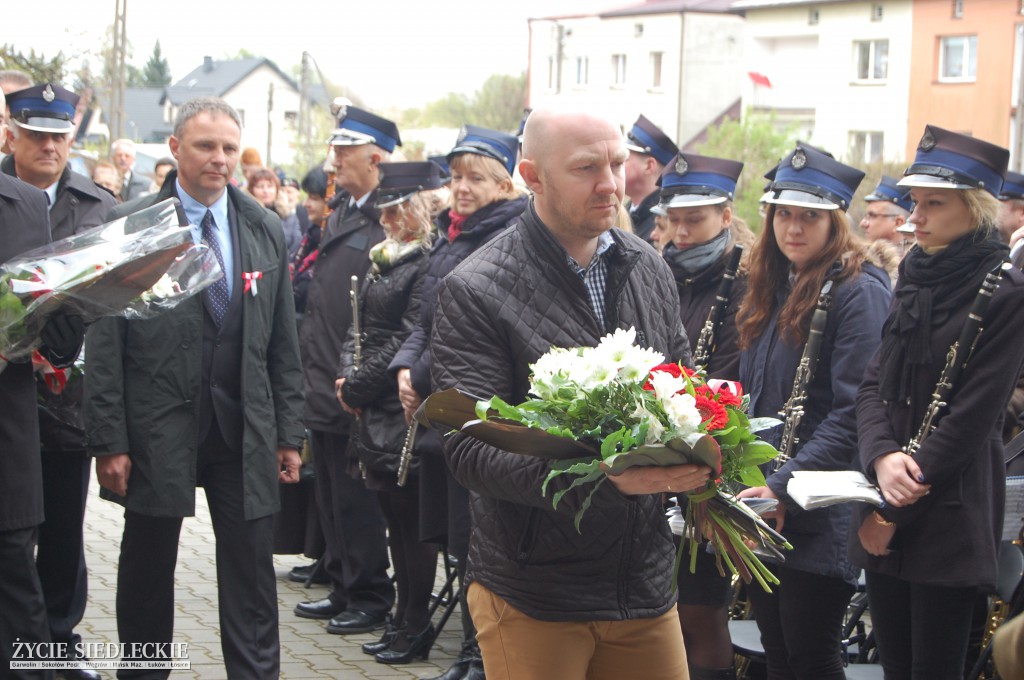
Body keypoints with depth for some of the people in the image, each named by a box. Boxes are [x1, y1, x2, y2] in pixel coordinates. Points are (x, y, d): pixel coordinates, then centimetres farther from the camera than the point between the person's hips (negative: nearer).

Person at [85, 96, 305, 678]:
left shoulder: (266, 230, 7)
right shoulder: (129, 226, -4)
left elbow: (283, 343, 9)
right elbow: (104, 344, -6)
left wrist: (290, 433, 5)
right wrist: (110, 441, -10)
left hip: (246, 431, 2)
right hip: (157, 427, -2)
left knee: (252, 574, 4)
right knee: (147, 571, 10)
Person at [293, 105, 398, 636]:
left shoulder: (388, 224, -17)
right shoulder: (339, 214, 13)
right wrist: (312, 368, 18)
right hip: (323, 386, 9)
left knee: (355, 501, 1)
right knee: (330, 496, 17)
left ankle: (371, 599, 13)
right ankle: (343, 588, 28)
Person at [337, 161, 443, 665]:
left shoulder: (430, 263, -13)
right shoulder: (383, 259, 15)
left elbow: (408, 339, -17)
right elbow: (360, 326, 15)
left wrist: (359, 384, -11)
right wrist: (348, 377, 0)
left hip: (406, 407, -9)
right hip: (373, 409, 9)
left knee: (410, 515, -2)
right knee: (393, 513, 13)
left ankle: (416, 627, 8)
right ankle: (404, 621, 22)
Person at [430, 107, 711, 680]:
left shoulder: (648, 268, 7)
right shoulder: (476, 293, -12)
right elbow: (470, 451, -19)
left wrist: (694, 459, -5)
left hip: (647, 586, 6)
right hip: (532, 600, -5)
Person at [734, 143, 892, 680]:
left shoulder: (859, 291, -11)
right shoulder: (772, 289, 14)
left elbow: (851, 414, -18)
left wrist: (784, 488, -23)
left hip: (817, 513, -7)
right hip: (758, 511, 8)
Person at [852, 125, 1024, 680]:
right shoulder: (913, 280, 12)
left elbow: (971, 418, -14)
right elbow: (873, 385, 8)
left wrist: (895, 511, -12)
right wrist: (881, 457, -14)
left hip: (950, 515, -6)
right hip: (886, 511, 6)